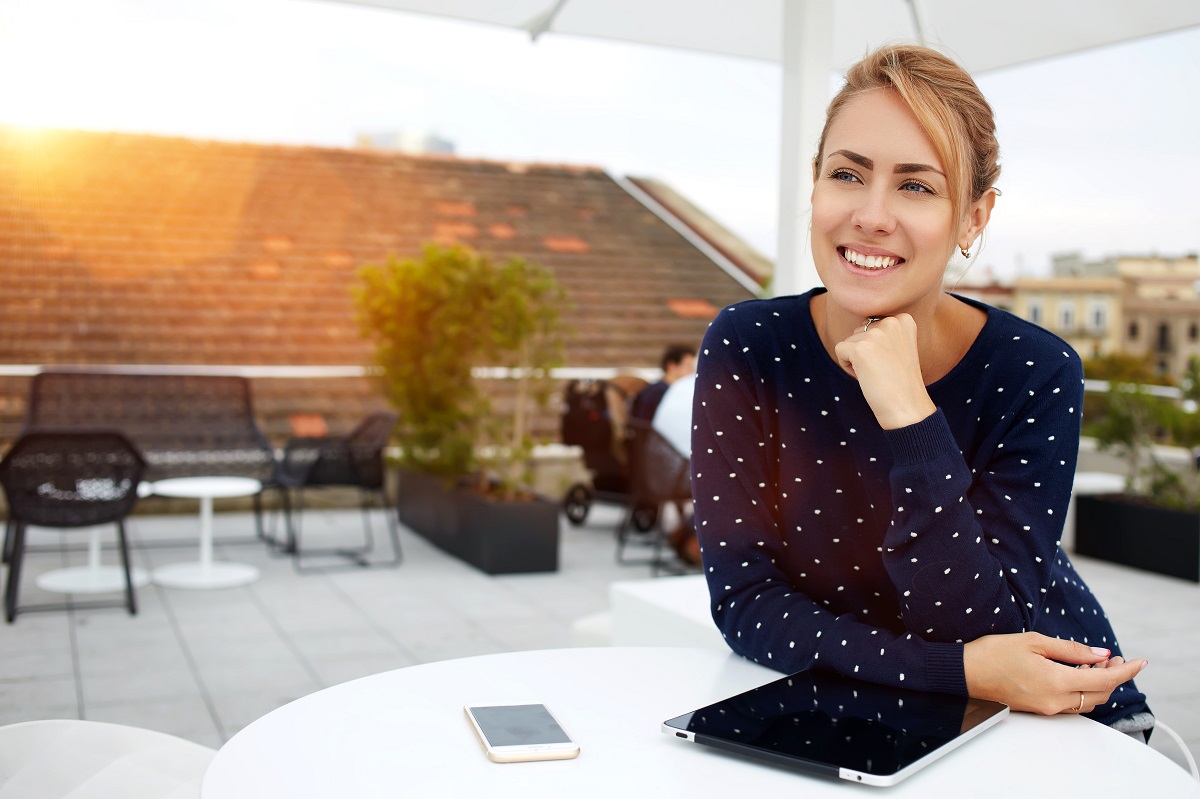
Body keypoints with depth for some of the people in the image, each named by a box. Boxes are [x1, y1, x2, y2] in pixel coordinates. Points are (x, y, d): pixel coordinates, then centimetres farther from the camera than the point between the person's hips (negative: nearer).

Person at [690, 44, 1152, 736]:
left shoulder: (1035, 374, -16)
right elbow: (743, 602, -17)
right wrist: (962, 670, -27)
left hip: (1052, 714, 0)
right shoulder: (746, 349, -13)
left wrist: (908, 414, -30)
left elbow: (972, 630, -22)